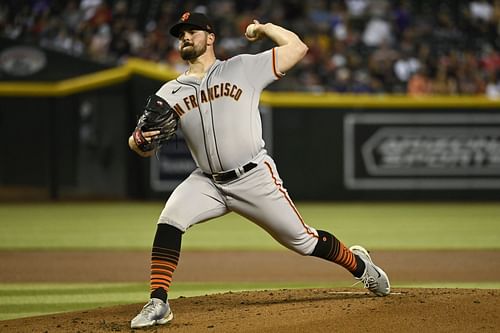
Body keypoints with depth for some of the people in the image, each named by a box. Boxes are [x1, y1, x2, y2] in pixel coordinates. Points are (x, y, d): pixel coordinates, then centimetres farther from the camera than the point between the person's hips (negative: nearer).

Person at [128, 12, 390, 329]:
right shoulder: (170, 92, 7)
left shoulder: (243, 68, 2)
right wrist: (138, 141, -22)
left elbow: (297, 48, 1)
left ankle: (359, 263, 31)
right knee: (169, 221, -23)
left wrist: (264, 28, 7)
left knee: (303, 240, 3)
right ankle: (158, 304, -21)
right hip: (207, 182, 2)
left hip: (255, 179, -2)